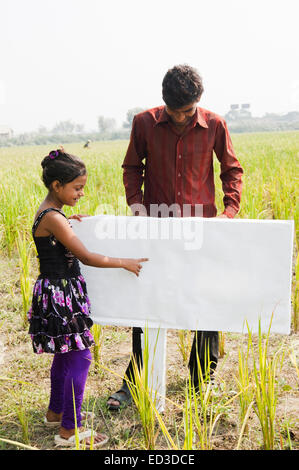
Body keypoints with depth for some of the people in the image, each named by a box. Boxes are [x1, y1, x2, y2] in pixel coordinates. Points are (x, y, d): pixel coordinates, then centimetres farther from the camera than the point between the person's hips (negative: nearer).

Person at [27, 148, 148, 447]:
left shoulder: (50, 212, 8)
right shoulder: (53, 218, -22)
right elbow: (87, 257, -21)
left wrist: (68, 225, 12)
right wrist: (124, 262, -13)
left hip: (60, 293, 10)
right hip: (60, 294, -10)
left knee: (65, 354, 20)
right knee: (80, 357, -5)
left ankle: (56, 412, 37)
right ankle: (69, 430, 6)